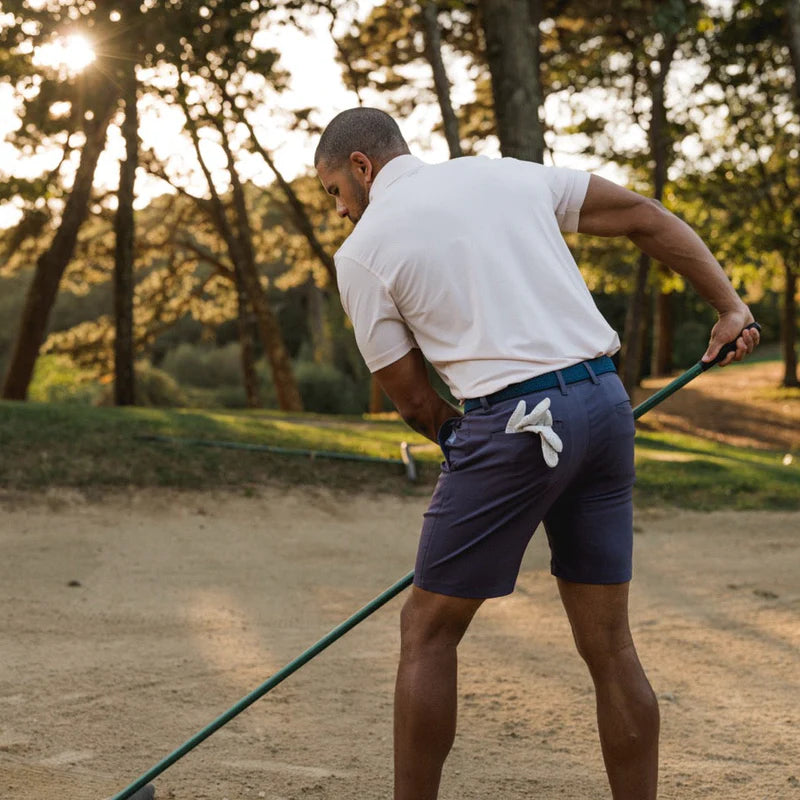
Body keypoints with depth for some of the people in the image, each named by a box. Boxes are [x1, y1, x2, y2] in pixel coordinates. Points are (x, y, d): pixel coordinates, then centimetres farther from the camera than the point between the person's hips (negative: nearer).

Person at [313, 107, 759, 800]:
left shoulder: (364, 248, 2)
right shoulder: (509, 173, 17)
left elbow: (412, 398, 4)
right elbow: (647, 218, 17)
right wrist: (729, 306, 17)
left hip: (518, 419, -6)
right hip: (606, 403, 6)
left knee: (429, 631, 8)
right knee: (609, 643, 11)